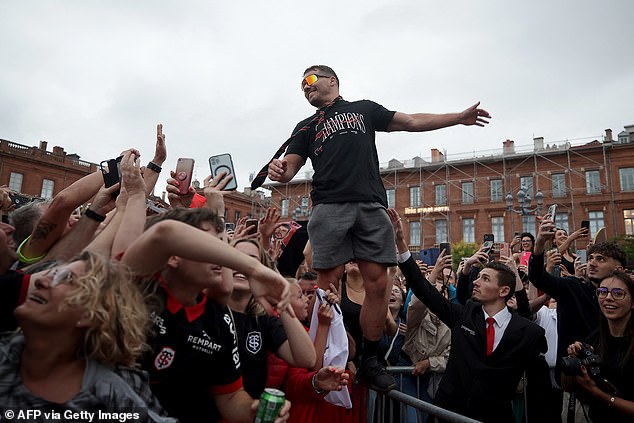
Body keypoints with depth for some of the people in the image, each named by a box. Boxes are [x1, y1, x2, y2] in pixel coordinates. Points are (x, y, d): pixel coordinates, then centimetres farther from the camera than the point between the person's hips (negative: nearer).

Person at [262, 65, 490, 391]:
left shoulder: (365, 109, 25)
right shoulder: (307, 127, 24)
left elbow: (413, 122, 22)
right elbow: (289, 168, 13)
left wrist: (459, 117, 16)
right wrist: (277, 170, -12)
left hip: (371, 205, 1)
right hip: (329, 207, 0)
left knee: (378, 283, -4)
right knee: (328, 285, -8)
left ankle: (369, 361, 10)